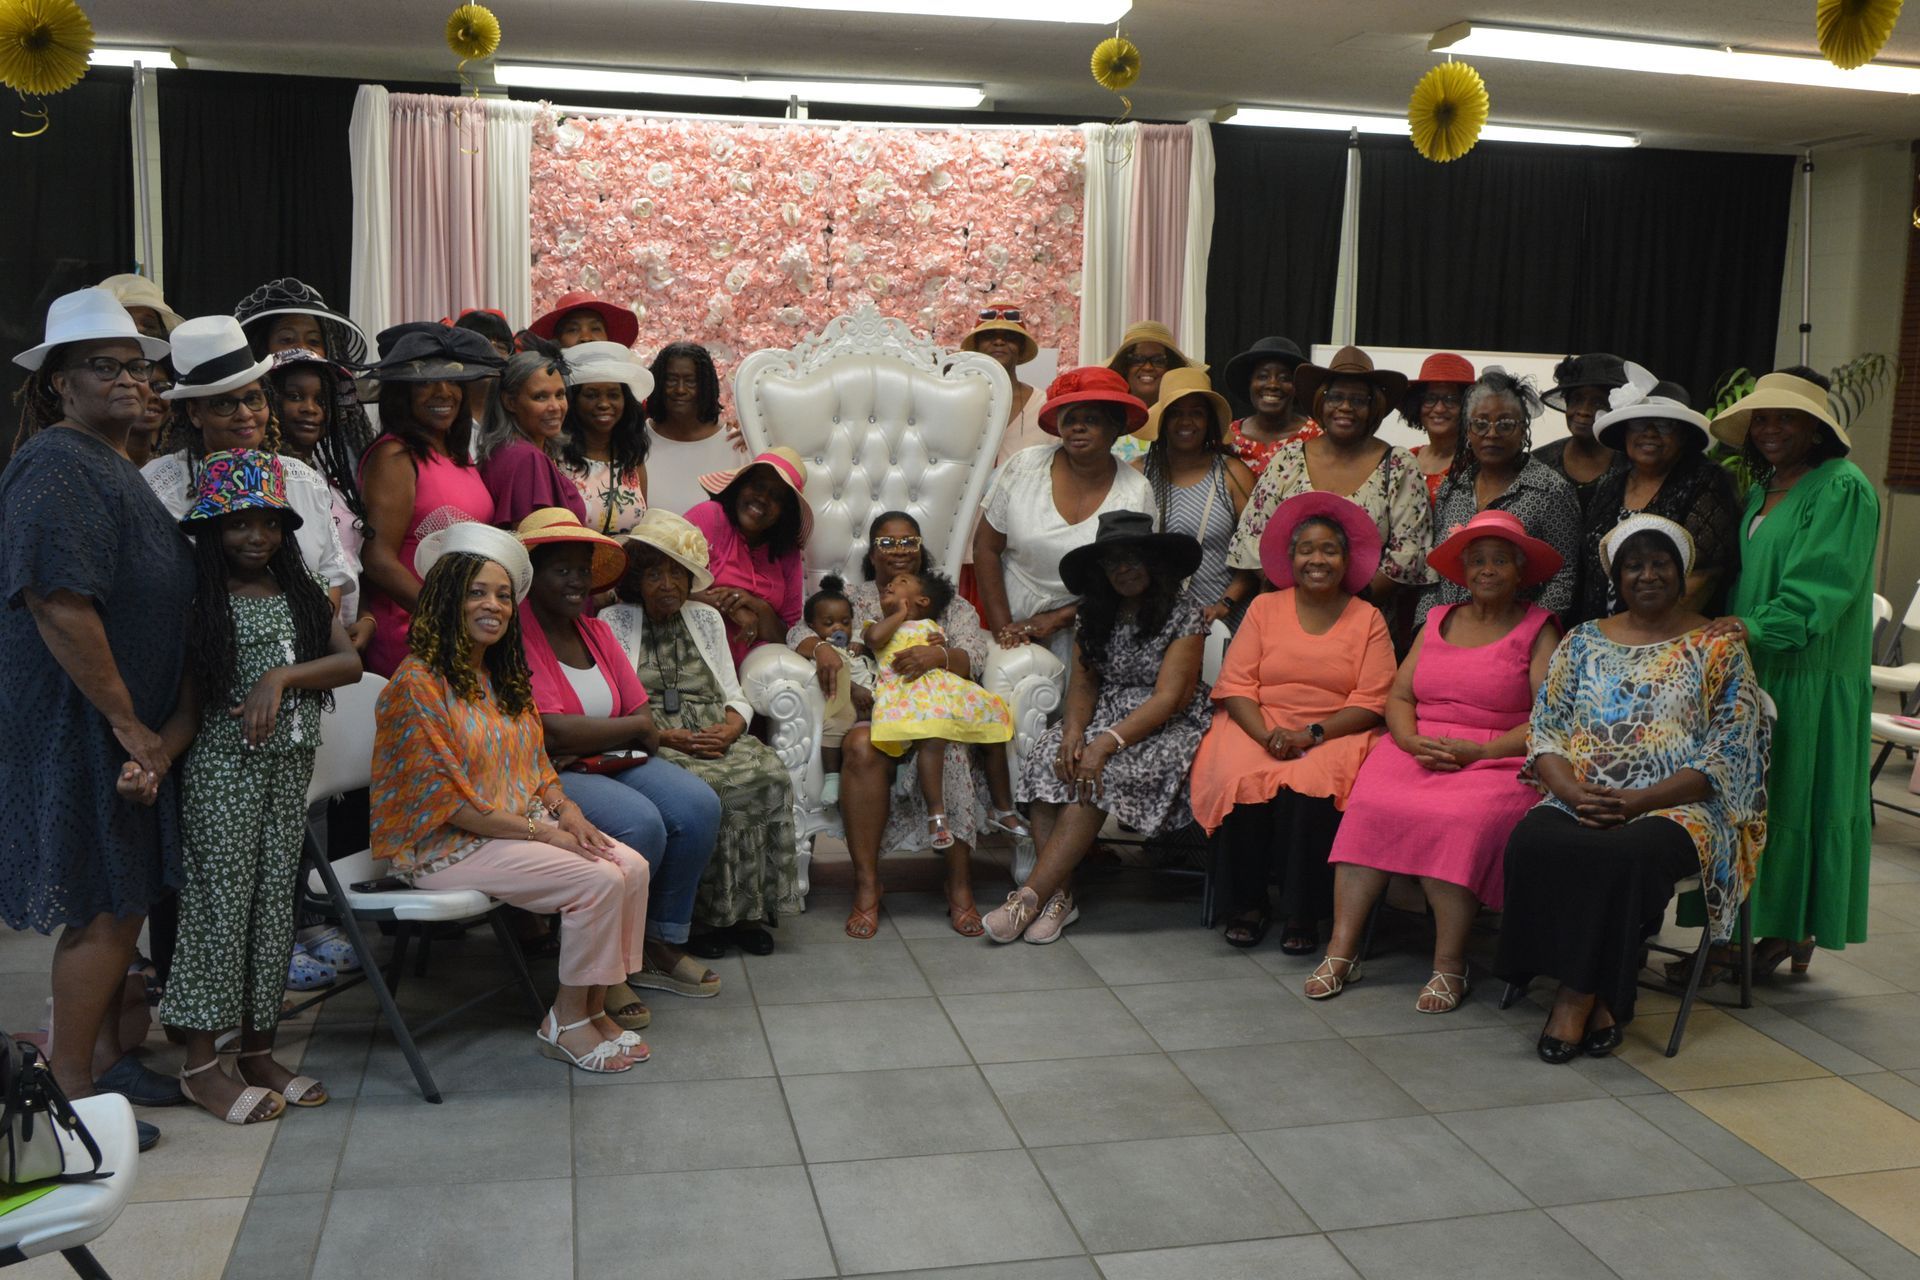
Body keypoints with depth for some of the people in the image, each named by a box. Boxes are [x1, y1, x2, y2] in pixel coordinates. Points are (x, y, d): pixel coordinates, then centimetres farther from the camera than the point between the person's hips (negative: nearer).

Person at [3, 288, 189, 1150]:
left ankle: (103, 1051, 31)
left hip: (128, 722, 9)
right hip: (78, 724, -9)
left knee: (125, 897, 16)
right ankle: (72, 1088, 12)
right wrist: (128, 723, -20)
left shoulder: (119, 464, 15)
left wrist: (146, 721, 20)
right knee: (103, 905, -2)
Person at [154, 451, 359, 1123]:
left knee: (274, 902, 8)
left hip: (291, 766, 5)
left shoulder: (302, 592, 9)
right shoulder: (199, 601, -4)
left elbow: (350, 662, -3)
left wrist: (282, 676, -17)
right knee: (221, 900, -3)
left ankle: (259, 1050, 16)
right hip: (223, 769, -5)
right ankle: (201, 1064, 6)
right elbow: (187, 708, -8)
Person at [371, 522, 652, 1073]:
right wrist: (541, 832, -19)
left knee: (633, 867, -13)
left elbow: (538, 764, 16)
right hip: (443, 845, -8)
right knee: (599, 880, -22)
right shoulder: (417, 683, -15)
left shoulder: (505, 677, 13)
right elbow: (447, 801, -19)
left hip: (525, 823, 8)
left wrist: (567, 811, -5)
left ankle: (594, 1007, -2)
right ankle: (566, 1022, -5)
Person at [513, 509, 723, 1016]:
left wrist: (589, 742, -13)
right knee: (639, 823, -30)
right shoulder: (516, 635, -13)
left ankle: (661, 947, 1)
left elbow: (642, 716, 9)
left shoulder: (596, 631, 13)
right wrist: (634, 728, -8)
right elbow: (553, 732, -22)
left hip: (610, 763, 8)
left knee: (698, 806, -14)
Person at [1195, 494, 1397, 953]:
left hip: (1333, 737, -1)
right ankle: (1248, 906, -11)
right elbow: (1235, 685, 4)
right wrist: (1266, 734, -14)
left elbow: (1371, 703, -1)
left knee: (1308, 789, -33)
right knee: (1244, 782, -30)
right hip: (1258, 726, 2)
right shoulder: (1265, 608, 12)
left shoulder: (1367, 619, 8)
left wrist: (1311, 735, -15)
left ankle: (1302, 915, -17)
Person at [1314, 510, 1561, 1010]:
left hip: (1497, 759, -4)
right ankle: (1342, 949, -26)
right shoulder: (1438, 621, 20)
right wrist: (1413, 742, -7)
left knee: (1455, 819, -34)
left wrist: (1479, 751, -15)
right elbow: (1398, 697, 14)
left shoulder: (1538, 630, 6)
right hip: (1418, 749, 4)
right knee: (1369, 805, -26)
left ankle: (1449, 966, -24)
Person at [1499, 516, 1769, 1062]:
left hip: (1675, 808, -3)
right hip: (1579, 800, 3)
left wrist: (1637, 802, -15)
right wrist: (1574, 792, -11)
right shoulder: (1583, 642, 16)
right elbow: (1543, 729, 10)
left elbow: (1725, 756, -3)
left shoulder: (1718, 650, 6)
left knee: (1625, 854, -36)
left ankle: (1580, 996, -19)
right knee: (1532, 843, -30)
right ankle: (1599, 999, -19)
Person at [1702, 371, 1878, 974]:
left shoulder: (1843, 489, -8)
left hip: (1808, 673, -8)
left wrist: (1759, 627, -28)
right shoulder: (1761, 492, 18)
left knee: (1798, 798, -2)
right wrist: (1729, 624, 7)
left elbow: (1823, 584, -19)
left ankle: (1795, 930, 7)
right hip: (1751, 667, 8)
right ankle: (1774, 928, 14)